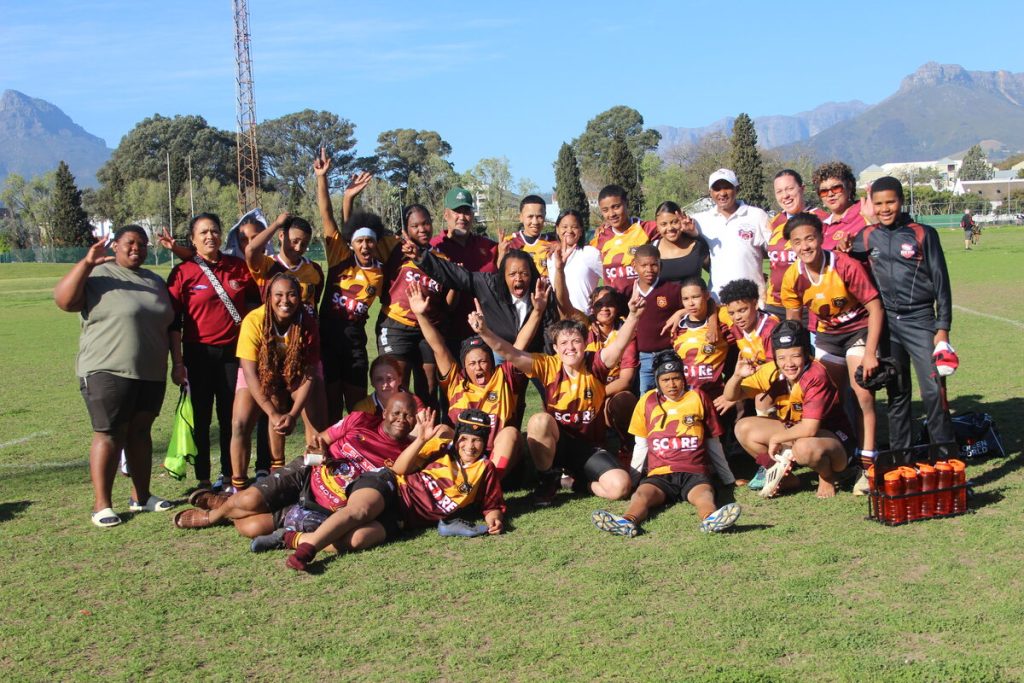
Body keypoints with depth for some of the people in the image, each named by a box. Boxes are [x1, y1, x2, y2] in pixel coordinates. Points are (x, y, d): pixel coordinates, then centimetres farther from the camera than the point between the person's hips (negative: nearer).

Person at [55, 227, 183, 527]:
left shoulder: (156, 282, 17)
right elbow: (63, 300, -16)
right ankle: (101, 505, -1)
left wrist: (177, 361, 12)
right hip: (108, 371, -6)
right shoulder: (97, 275, -2)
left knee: (140, 432, 12)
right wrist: (86, 262, -23)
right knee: (109, 435, -6)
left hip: (151, 373, 6)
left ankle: (141, 496, 20)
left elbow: (172, 324, 19)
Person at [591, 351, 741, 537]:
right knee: (641, 494, -31)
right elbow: (641, 445, 23)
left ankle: (711, 519, -66)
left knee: (704, 494, -34)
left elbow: (713, 442, 21)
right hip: (659, 474, 1)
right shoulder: (648, 401, 16)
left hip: (694, 473, -1)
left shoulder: (697, 398, 14)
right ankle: (627, 522, -61)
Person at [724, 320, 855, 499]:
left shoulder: (815, 375, -28)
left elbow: (810, 429, -34)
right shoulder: (772, 371, -10)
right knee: (743, 428, -6)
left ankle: (827, 478, -5)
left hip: (834, 438, -7)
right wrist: (737, 376, -25)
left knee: (804, 447, -40)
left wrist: (775, 438, -19)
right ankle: (785, 478, 9)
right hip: (795, 433, 7)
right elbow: (732, 396, -3)